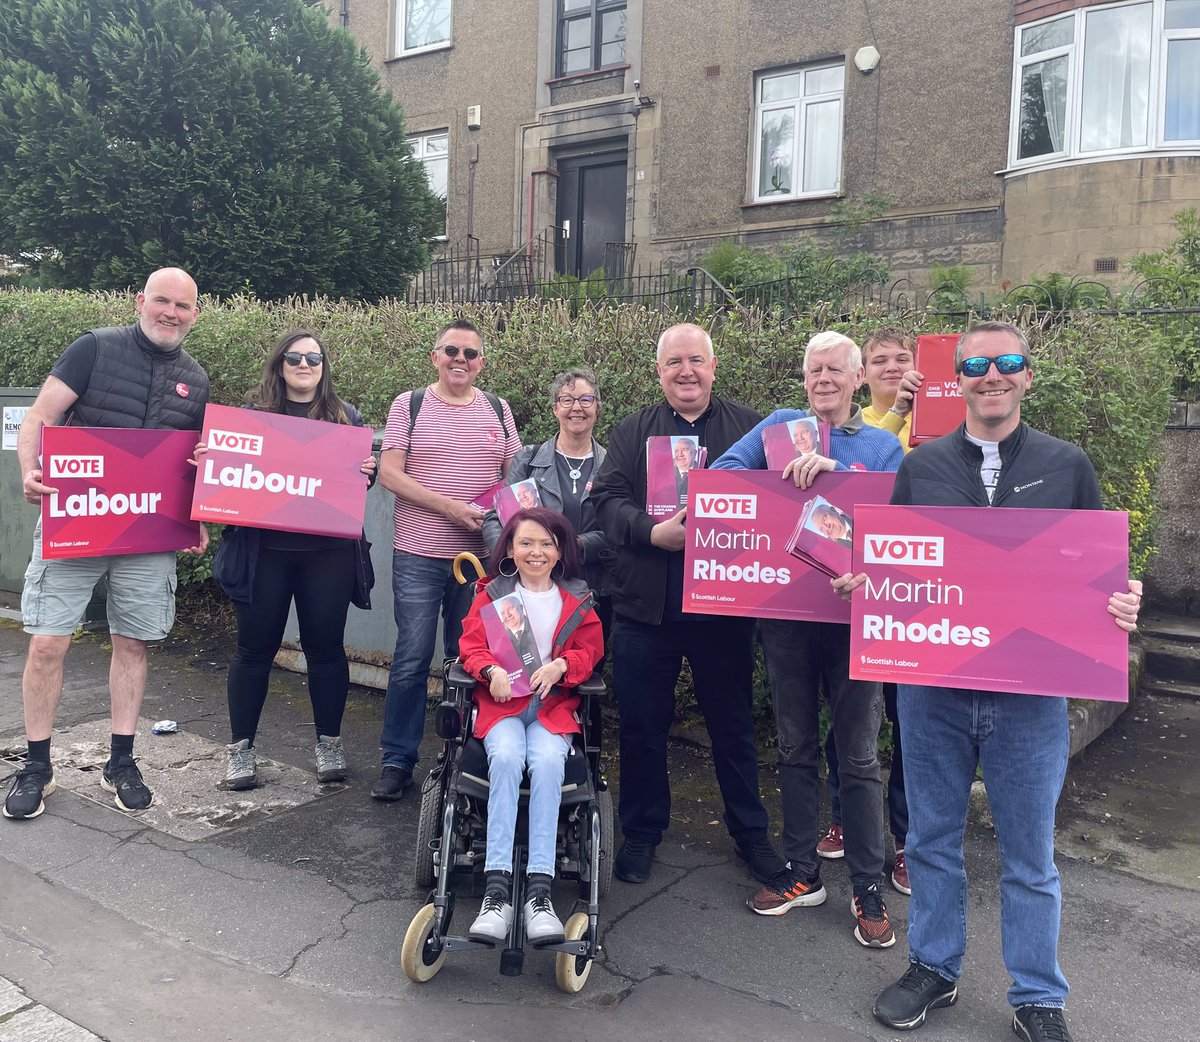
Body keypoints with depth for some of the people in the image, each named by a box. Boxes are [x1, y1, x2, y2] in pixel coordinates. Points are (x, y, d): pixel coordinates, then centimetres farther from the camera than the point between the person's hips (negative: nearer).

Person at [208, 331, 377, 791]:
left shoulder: (346, 417, 7)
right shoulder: (255, 414, 6)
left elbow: (363, 476, 10)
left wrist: (368, 473, -13)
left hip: (327, 552, 1)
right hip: (264, 550, 0)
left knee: (325, 646, 8)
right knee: (255, 648, 7)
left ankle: (329, 743, 23)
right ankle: (239, 747, 21)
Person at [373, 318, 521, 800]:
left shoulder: (498, 409, 9)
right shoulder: (410, 405, 1)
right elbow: (389, 473, -6)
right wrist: (450, 507, -16)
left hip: (481, 556, 2)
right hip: (418, 556, -2)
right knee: (412, 658, 0)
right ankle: (397, 760, 14)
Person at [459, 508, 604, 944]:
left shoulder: (577, 600, 13)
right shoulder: (492, 594, 12)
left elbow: (589, 651, 10)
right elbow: (471, 646, 5)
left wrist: (559, 666, -12)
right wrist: (493, 670, -17)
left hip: (554, 703, 1)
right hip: (501, 701, 0)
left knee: (547, 761, -32)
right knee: (506, 757, -33)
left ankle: (540, 890, -34)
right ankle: (497, 888, -36)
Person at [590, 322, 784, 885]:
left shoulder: (749, 427, 6)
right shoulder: (632, 431, 8)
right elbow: (607, 499, -3)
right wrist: (654, 531, -20)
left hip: (724, 605, 0)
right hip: (645, 606, 1)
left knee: (733, 725, 13)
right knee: (642, 726, 10)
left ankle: (750, 832, 31)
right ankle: (641, 832, 28)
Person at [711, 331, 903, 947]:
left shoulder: (883, 446, 6)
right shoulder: (780, 426, 8)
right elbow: (723, 472, -5)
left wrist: (832, 469, -23)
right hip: (785, 612, 2)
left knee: (858, 756, 4)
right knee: (795, 748, 13)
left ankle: (869, 890, 17)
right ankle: (802, 873, 27)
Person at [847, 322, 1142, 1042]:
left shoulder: (1067, 467, 2)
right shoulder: (921, 467, 5)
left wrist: (1121, 606, -15)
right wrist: (861, 581, -12)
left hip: (1031, 692, -1)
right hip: (931, 685, 2)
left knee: (1030, 856, 11)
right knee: (933, 839, 15)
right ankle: (935, 968, 35)